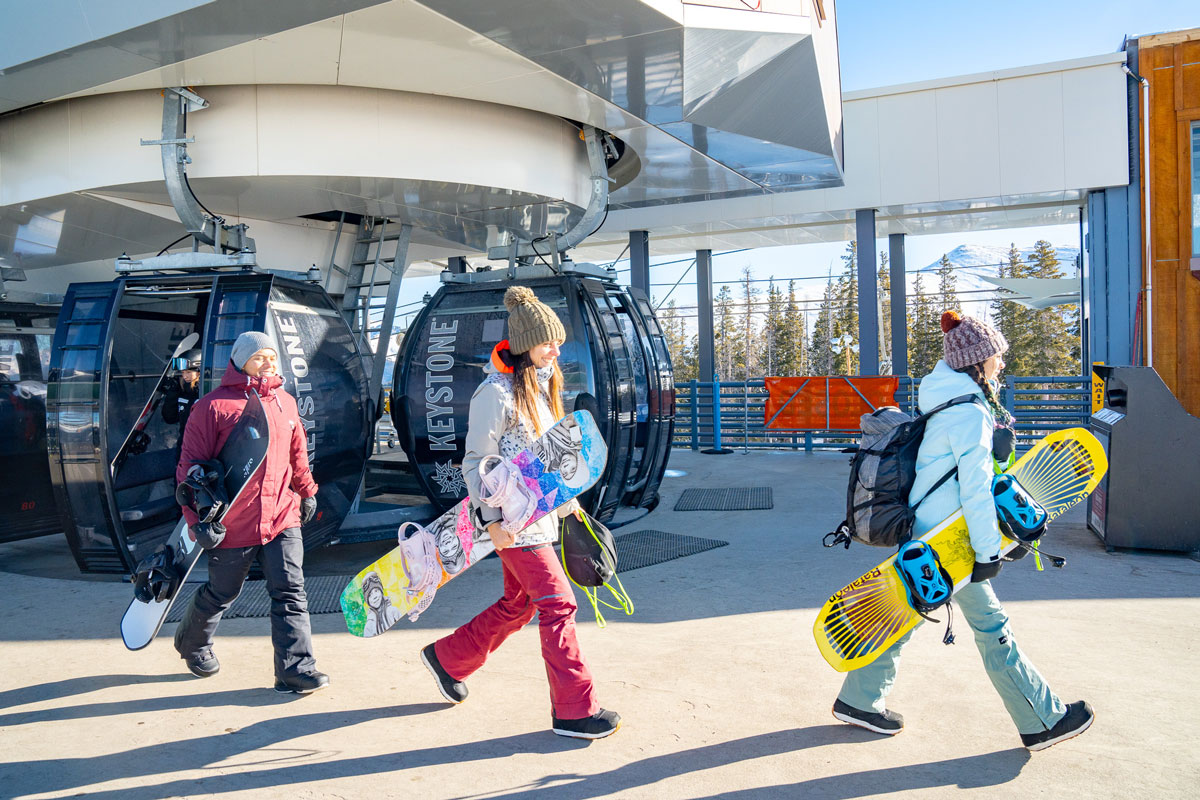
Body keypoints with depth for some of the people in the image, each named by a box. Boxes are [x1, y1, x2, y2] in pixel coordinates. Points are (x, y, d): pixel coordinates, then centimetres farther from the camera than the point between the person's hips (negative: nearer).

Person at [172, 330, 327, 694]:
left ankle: (295, 669, 0)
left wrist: (306, 491, 28)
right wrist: (198, 520, -15)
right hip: (232, 524, -3)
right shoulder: (214, 406, -9)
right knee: (221, 594, 16)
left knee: (290, 592, -4)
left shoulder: (285, 402, 8)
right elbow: (191, 467, -9)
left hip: (282, 518, 4)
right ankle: (192, 643, 45)